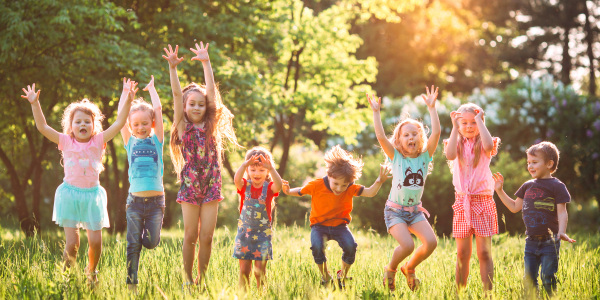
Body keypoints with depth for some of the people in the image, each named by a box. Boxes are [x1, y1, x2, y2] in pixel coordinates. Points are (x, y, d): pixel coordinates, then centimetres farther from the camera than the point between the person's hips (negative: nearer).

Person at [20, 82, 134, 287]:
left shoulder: (98, 141, 2)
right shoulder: (66, 142, 1)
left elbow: (119, 124, -3)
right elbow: (42, 127, -3)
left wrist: (127, 102, -13)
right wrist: (35, 104, -12)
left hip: (92, 195, 1)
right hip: (70, 194, -1)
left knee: (95, 241, 0)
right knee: (72, 242, -5)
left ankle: (91, 272, 27)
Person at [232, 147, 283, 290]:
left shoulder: (269, 187, -3)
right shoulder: (245, 186, 0)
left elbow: (278, 185, -27)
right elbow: (236, 180, -24)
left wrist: (271, 169, -42)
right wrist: (244, 165, -40)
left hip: (263, 233, -1)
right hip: (244, 232, 1)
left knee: (260, 270, -3)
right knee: (244, 270, 2)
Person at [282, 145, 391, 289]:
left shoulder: (350, 188, -11)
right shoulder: (316, 185, -15)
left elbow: (369, 193, -17)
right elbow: (300, 191, 1)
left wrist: (379, 182, -36)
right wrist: (288, 191, -19)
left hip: (339, 225, 1)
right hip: (319, 225, -1)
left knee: (350, 246, -28)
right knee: (317, 246, -33)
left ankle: (342, 276, 2)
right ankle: (325, 276, -4)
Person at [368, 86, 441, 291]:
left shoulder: (425, 157, 1)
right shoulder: (396, 158, -4)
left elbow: (436, 133, -10)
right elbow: (381, 136, -16)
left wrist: (432, 108, -13)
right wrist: (376, 112, -16)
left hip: (415, 210, 3)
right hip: (394, 210, -3)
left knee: (431, 242, -18)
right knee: (407, 245, -24)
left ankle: (409, 268, 11)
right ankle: (390, 269, 9)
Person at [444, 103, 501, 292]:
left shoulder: (483, 144, 1)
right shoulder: (458, 144, 7)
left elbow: (489, 145, -25)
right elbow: (450, 155, -16)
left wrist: (479, 120, -15)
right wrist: (455, 128, -12)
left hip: (482, 201, -2)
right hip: (462, 202, 2)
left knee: (484, 252, -4)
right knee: (462, 253, 5)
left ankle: (488, 292, -1)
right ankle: (459, 292, 11)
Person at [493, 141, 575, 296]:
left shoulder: (556, 186, -6)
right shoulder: (528, 186, 12)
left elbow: (562, 212, -10)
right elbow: (515, 207, 22)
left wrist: (561, 232, -26)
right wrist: (500, 191, 17)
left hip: (549, 241, -6)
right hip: (531, 241, 6)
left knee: (548, 278, -4)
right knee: (529, 279, 8)